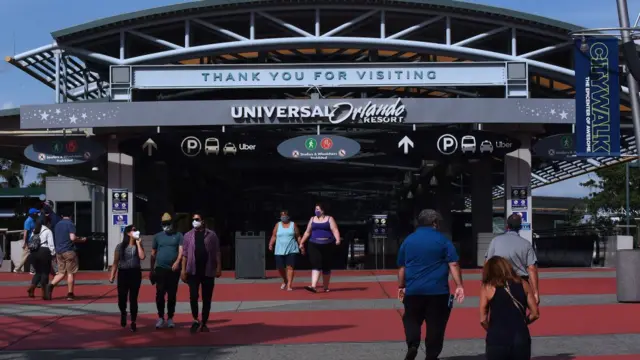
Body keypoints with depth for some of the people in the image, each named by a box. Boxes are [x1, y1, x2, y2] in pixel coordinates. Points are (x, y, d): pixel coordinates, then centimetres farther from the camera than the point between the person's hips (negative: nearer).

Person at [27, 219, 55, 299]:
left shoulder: (34, 231, 17)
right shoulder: (48, 231, -2)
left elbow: (30, 242, 13)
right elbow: (51, 244, -9)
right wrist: (53, 254, -5)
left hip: (34, 253, 6)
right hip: (44, 252, -6)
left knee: (38, 272, 17)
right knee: (45, 272, 1)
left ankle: (32, 288, -4)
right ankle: (44, 294, 0)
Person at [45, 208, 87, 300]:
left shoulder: (57, 224, 14)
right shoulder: (70, 224, -9)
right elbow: (72, 238, -20)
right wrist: (81, 240, -3)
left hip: (59, 251, 7)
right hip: (69, 251, -7)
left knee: (61, 272, 11)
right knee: (71, 273, 2)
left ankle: (51, 285, -13)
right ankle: (70, 294, 4)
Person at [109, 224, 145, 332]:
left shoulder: (138, 245, 5)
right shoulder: (120, 246, 1)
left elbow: (142, 257, -13)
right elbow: (115, 262, 3)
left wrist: (138, 243, -8)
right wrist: (112, 276, -3)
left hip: (135, 273, 0)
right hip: (123, 273, 0)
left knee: (133, 298, 1)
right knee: (122, 297, 0)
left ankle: (133, 322, 9)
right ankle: (123, 313, 35)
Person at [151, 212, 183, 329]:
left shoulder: (178, 236, 4)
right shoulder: (157, 236, 9)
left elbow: (181, 250, -6)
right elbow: (153, 254, 13)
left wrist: (177, 262, -24)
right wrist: (151, 270, 11)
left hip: (174, 270, -1)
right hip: (160, 269, 1)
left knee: (172, 295, 5)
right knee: (160, 294, -4)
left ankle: (170, 318, 13)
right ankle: (161, 318, 6)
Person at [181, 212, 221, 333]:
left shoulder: (211, 235, 3)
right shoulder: (188, 235, 6)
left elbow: (217, 253, 2)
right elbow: (185, 254, 5)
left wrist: (219, 268, -6)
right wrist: (183, 270, -1)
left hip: (208, 271, 0)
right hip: (193, 271, 0)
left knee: (207, 299, 5)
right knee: (193, 296, -11)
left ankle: (204, 324, 14)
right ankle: (195, 320, 6)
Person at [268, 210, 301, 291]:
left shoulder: (293, 224, 7)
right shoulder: (278, 225, 9)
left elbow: (298, 236, 8)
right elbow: (274, 236, 5)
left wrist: (301, 245, 2)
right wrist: (271, 244, -9)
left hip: (291, 250, -2)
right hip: (280, 251, 2)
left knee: (290, 267, -10)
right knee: (280, 267, 1)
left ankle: (289, 285, -9)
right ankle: (285, 281, 29)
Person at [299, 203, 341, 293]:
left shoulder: (329, 219, 4)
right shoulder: (312, 219, 14)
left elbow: (335, 230, -7)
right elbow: (307, 232, 21)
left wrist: (338, 239, -24)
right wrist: (302, 242, 20)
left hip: (327, 246, -1)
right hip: (314, 245, 1)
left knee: (326, 267, 6)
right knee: (315, 265, -13)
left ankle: (326, 287, 20)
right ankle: (313, 286, -23)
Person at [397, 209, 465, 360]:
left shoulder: (408, 240, 7)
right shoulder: (442, 240, -1)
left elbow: (401, 266, 11)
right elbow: (453, 264, -9)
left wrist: (401, 286, 20)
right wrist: (459, 286, -10)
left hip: (413, 290, 2)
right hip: (437, 290, -2)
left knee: (411, 319, 14)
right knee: (435, 324, 6)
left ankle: (412, 345, -9)